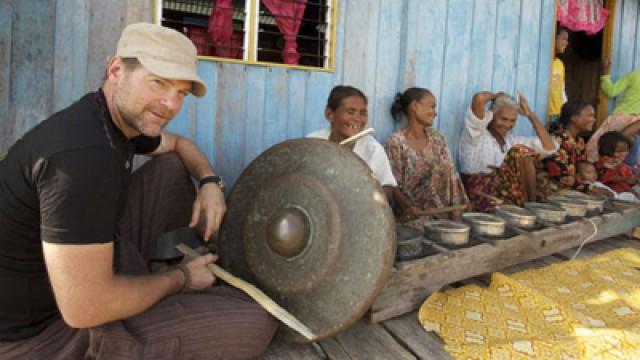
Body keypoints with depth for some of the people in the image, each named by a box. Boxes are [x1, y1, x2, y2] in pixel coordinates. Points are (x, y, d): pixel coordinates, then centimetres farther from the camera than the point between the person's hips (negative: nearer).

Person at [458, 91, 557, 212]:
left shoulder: (511, 139, 16)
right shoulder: (477, 131, -2)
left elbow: (549, 148, 10)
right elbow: (479, 98, -20)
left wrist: (530, 114, 10)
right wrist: (495, 96, 4)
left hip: (505, 192, 6)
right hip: (480, 196, -6)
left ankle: (531, 204, -4)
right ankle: (531, 203, -6)